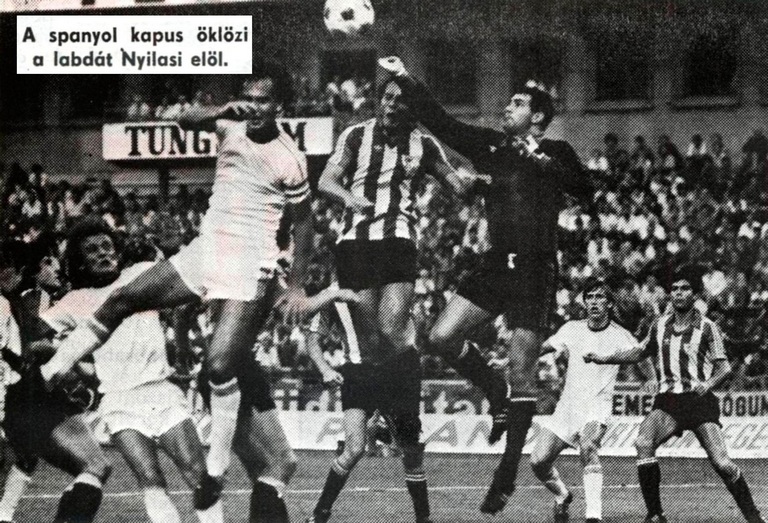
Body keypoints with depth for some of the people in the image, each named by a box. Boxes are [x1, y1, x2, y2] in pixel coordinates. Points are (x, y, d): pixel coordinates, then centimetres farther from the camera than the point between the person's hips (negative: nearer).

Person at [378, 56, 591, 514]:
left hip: (535, 272, -5)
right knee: (443, 337, -8)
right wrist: (405, 80, 8)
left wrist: (543, 162, -20)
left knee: (524, 374, -3)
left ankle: (508, 472, 2)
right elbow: (440, 122, 12)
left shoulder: (555, 153, 1)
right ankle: (498, 396, 16)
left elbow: (584, 190, -13)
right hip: (496, 265, 5)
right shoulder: (493, 146, 12)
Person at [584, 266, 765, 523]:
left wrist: (708, 384, -22)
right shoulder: (660, 326, 11)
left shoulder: (707, 328, 0)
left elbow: (724, 366, -2)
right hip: (667, 401, 3)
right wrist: (605, 358, 17)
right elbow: (641, 352, 26)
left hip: (700, 400, -3)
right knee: (643, 443, -26)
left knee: (722, 463, -15)